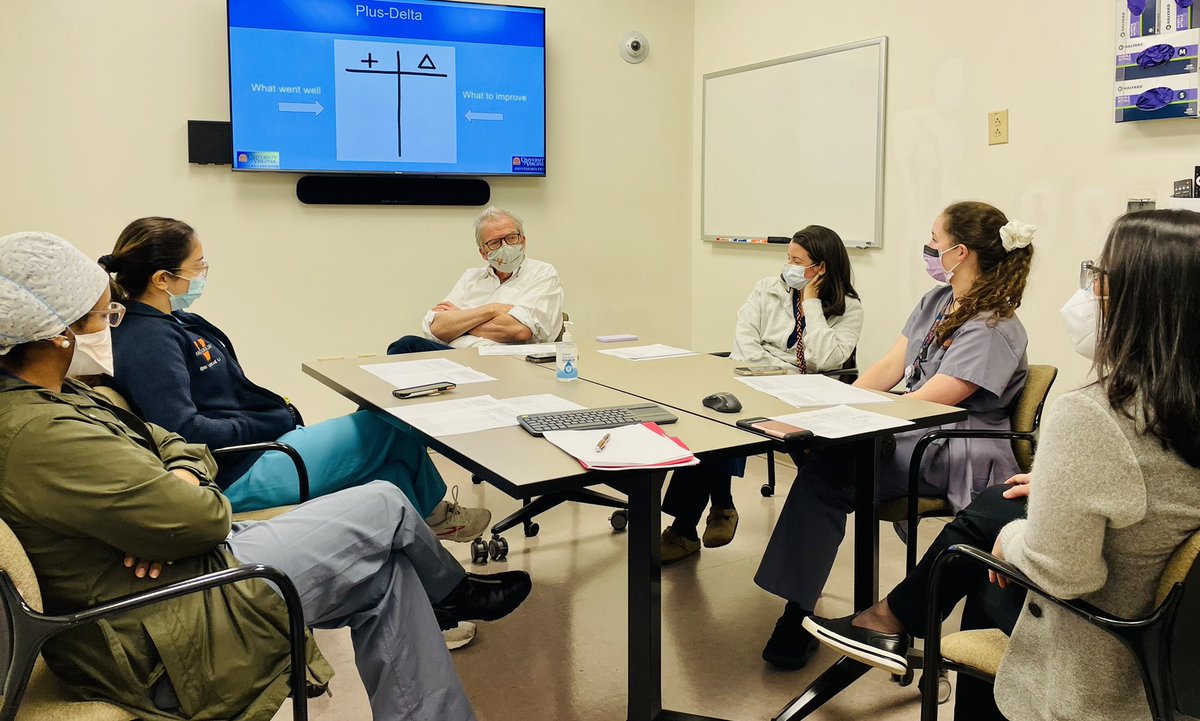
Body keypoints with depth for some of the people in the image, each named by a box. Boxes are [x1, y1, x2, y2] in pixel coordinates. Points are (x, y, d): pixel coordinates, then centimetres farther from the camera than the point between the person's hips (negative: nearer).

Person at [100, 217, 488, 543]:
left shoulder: (171, 322, 11)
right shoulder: (147, 342, -20)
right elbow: (184, 430, -28)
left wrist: (280, 411, 3)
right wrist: (278, 422, -18)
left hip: (261, 445, 10)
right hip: (237, 477, -10)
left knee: (391, 469, 3)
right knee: (387, 426, -1)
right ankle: (431, 510, 26)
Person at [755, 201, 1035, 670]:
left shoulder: (993, 329, -15)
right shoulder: (937, 302, 13)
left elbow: (923, 403, -21)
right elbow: (889, 368, 8)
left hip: (954, 460, -8)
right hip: (915, 438, 8)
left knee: (827, 472, -25)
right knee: (817, 451, -17)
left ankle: (799, 614, -15)